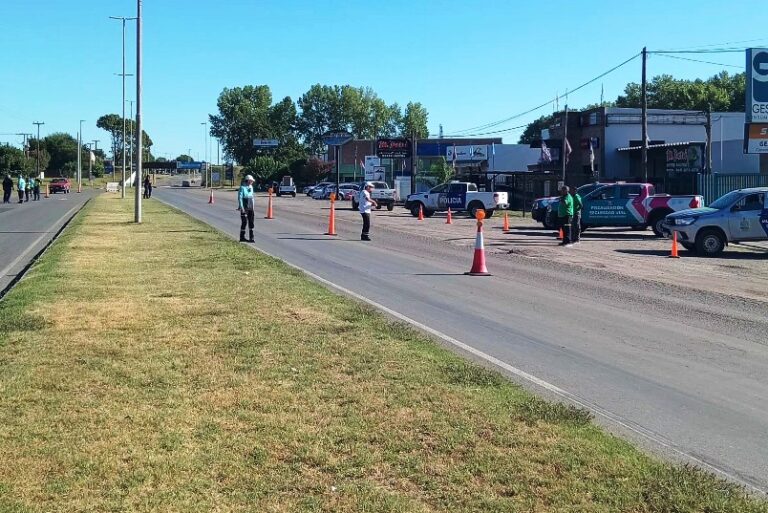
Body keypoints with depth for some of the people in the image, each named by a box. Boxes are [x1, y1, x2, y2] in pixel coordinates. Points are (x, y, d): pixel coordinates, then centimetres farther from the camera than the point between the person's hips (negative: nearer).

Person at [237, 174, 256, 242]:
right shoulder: (242, 188, -11)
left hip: (250, 208, 7)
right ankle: (242, 237, 7)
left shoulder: (251, 187, 11)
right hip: (244, 208, -7)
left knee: (251, 222, 4)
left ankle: (251, 238, 7)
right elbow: (240, 198, -15)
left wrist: (252, 207, 17)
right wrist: (241, 207, -20)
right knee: (244, 222, -3)